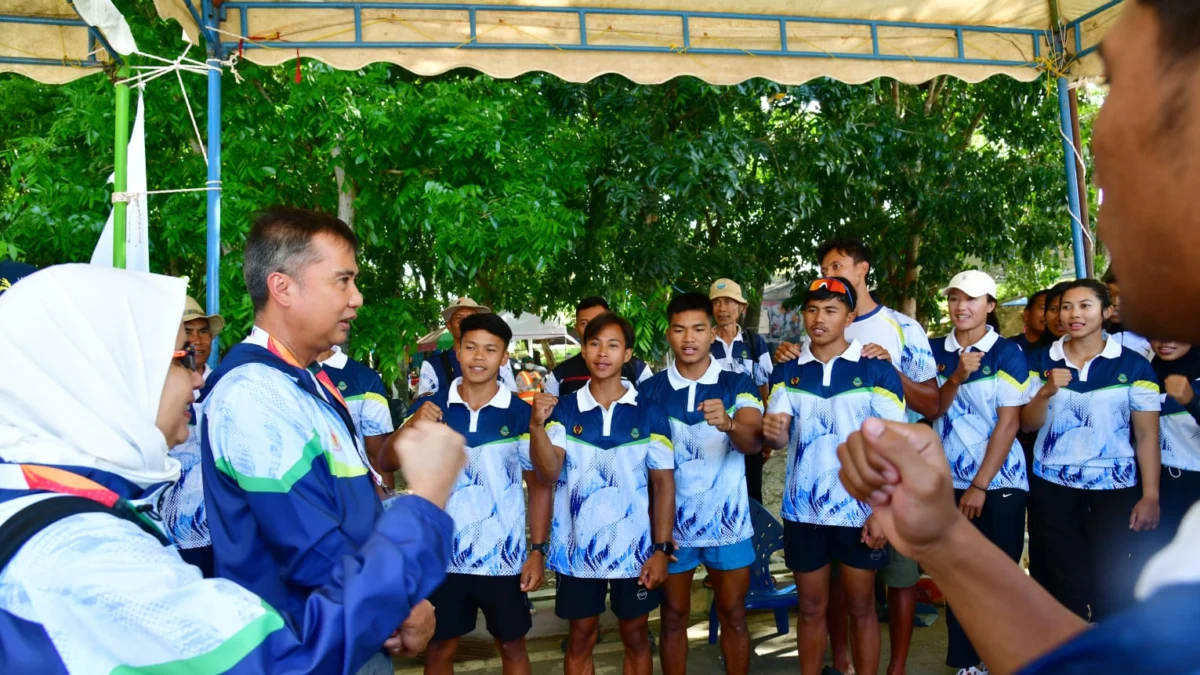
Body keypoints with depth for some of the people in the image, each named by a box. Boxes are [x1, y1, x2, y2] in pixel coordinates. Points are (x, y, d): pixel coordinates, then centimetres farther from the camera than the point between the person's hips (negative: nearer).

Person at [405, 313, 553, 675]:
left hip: (504, 558, -1)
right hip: (444, 556, 1)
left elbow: (539, 484, 0)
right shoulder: (432, 407, -2)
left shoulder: (521, 414, -6)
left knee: (512, 646, 14)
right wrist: (412, 425, -26)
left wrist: (538, 550, -4)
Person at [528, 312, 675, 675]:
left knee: (635, 636, 16)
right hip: (577, 549, 1)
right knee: (580, 639, 15)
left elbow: (664, 483, -2)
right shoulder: (563, 410, -3)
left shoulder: (649, 414, -4)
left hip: (634, 549, 0)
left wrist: (661, 548, -6)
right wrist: (537, 425, -30)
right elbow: (549, 474, -14)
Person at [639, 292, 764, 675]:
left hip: (728, 523, 0)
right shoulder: (649, 390, -4)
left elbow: (754, 442, -20)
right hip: (671, 524, 0)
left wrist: (729, 425, -42)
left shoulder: (737, 385, -5)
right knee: (673, 617, 13)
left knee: (733, 617, 12)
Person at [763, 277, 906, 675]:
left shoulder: (877, 370, -6)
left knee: (860, 608, 11)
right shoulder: (787, 372, 3)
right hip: (802, 511, 3)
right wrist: (771, 431, -29)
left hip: (859, 511, -2)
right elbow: (779, 437, -5)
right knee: (811, 608, 14)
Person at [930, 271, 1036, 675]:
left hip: (998, 481, -3)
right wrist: (956, 377, -17)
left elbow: (1008, 422, -10)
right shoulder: (936, 351, 5)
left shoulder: (1007, 353, -6)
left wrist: (980, 485, -14)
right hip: (950, 482, 3)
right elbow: (932, 409, 2)